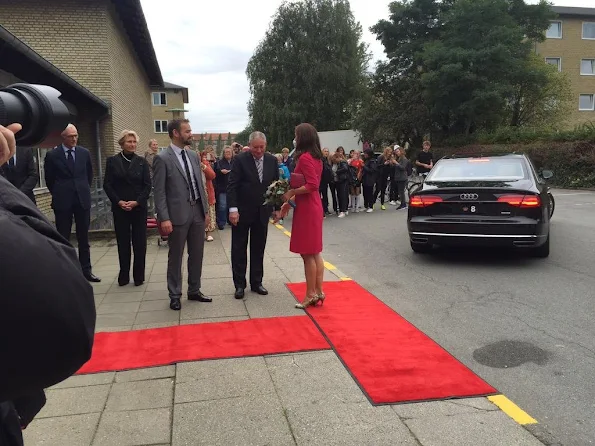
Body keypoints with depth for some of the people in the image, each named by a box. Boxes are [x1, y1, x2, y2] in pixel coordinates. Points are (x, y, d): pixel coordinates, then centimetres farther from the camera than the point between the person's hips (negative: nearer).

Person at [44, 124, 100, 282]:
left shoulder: (84, 153, 5)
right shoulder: (52, 155, -3)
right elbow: (49, 179, 8)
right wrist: (58, 194, 10)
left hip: (83, 199, 2)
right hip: (63, 202, -2)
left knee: (84, 237, 8)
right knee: (63, 238, 4)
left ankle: (86, 270, 14)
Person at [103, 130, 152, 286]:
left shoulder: (142, 162, 4)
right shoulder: (112, 161, 4)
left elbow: (147, 185, 1)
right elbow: (107, 185, 2)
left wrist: (137, 202, -11)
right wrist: (119, 202, -10)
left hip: (139, 207, 0)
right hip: (119, 208, 0)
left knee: (140, 243, 1)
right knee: (123, 243, 5)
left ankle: (139, 276, 11)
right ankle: (124, 276, 14)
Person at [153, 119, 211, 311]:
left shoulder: (193, 156, 11)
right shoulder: (162, 158, -8)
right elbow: (159, 192, -11)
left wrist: (206, 210, 11)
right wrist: (164, 218, -16)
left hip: (197, 212, 6)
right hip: (178, 214, -6)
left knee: (197, 255, 13)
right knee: (175, 257, 6)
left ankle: (194, 291, 27)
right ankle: (175, 295, 18)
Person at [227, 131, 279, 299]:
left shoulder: (272, 160, 3)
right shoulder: (240, 159, -9)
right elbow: (232, 185, -11)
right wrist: (233, 209, -18)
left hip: (262, 212, 3)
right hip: (242, 212, -3)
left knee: (258, 249, 11)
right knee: (239, 249, 5)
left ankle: (256, 282, 22)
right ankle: (239, 285, 15)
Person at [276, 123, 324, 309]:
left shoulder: (304, 157, -16)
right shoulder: (315, 157, 13)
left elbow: (312, 185, -25)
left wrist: (291, 192, -13)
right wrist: (289, 202, 14)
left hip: (306, 209, -10)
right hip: (313, 207, 10)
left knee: (307, 253, -2)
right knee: (315, 252, 12)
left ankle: (311, 295, 6)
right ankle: (318, 291, 18)